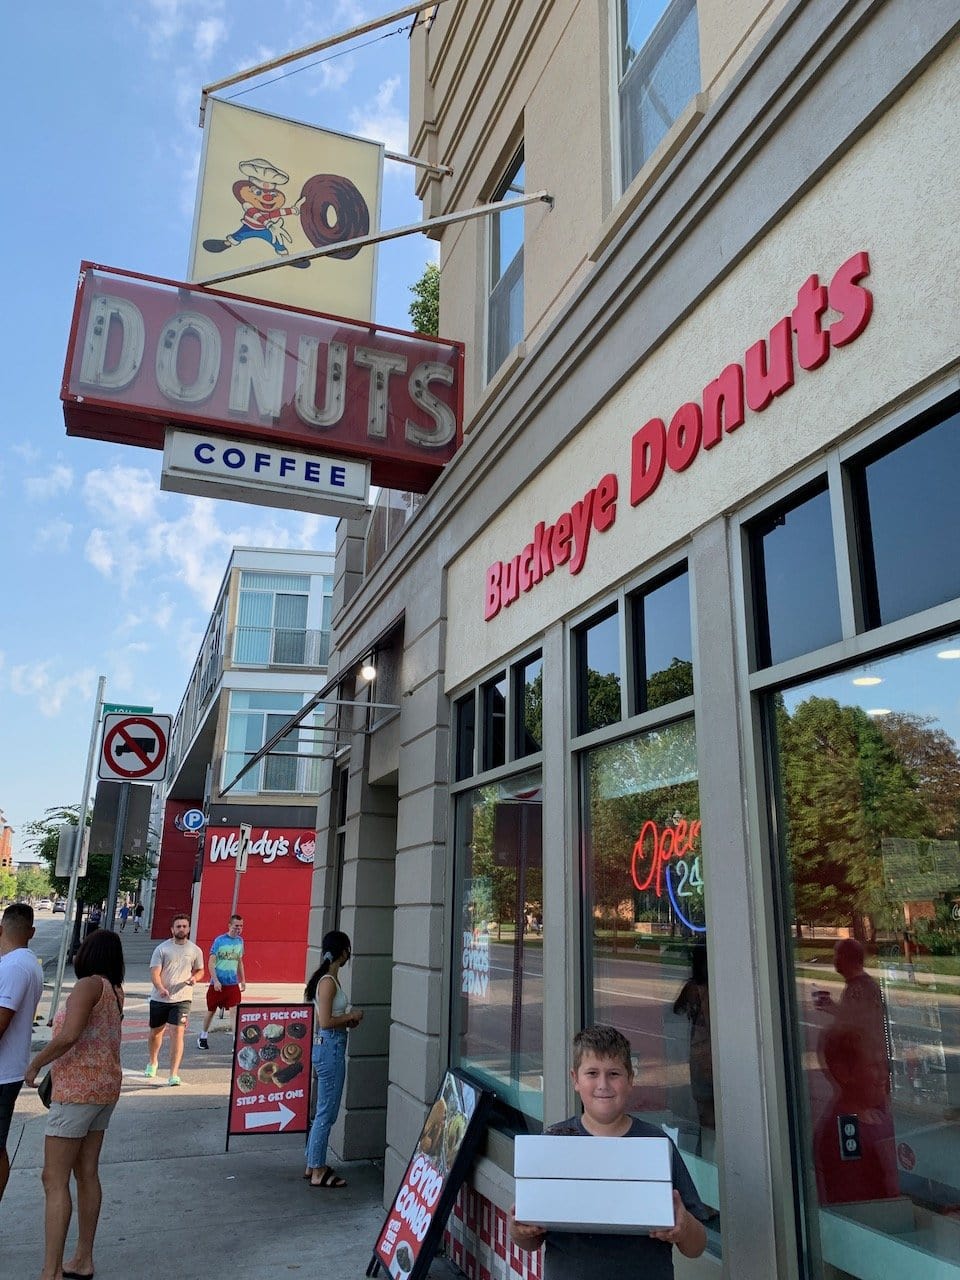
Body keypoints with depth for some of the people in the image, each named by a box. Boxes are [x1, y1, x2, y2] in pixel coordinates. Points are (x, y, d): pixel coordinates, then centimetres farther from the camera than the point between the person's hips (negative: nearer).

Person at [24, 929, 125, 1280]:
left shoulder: (89, 985, -16)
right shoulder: (114, 991, 8)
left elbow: (69, 1036, -26)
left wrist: (34, 1064, -13)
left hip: (78, 1090, -9)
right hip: (105, 1088, 9)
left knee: (55, 1181, -3)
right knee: (87, 1174, 15)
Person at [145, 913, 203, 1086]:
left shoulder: (195, 950, 3)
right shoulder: (162, 948, -3)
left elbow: (200, 970, 16)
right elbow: (155, 972, -11)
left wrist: (194, 978, -8)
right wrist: (160, 988, -29)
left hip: (182, 999, -1)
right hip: (159, 999, 1)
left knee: (177, 1033, -14)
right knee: (155, 1032, 17)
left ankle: (173, 1075, -10)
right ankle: (152, 1063, 45)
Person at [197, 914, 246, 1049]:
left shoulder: (240, 941, 5)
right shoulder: (219, 940, -10)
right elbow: (211, 962, -9)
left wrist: (243, 980, 14)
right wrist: (216, 981, -16)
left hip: (233, 984, 3)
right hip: (217, 983, -3)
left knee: (235, 1011, -10)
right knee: (211, 1011, 13)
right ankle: (203, 1037, 34)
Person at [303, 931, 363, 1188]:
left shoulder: (327, 978, 10)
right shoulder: (328, 981, -19)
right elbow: (325, 1022, -22)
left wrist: (347, 1019, 8)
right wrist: (352, 1016, -10)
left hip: (327, 1047, 10)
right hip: (330, 1048, -10)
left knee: (323, 1111, 18)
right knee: (327, 1112, 0)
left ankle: (314, 1164, 27)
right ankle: (317, 1172, 10)